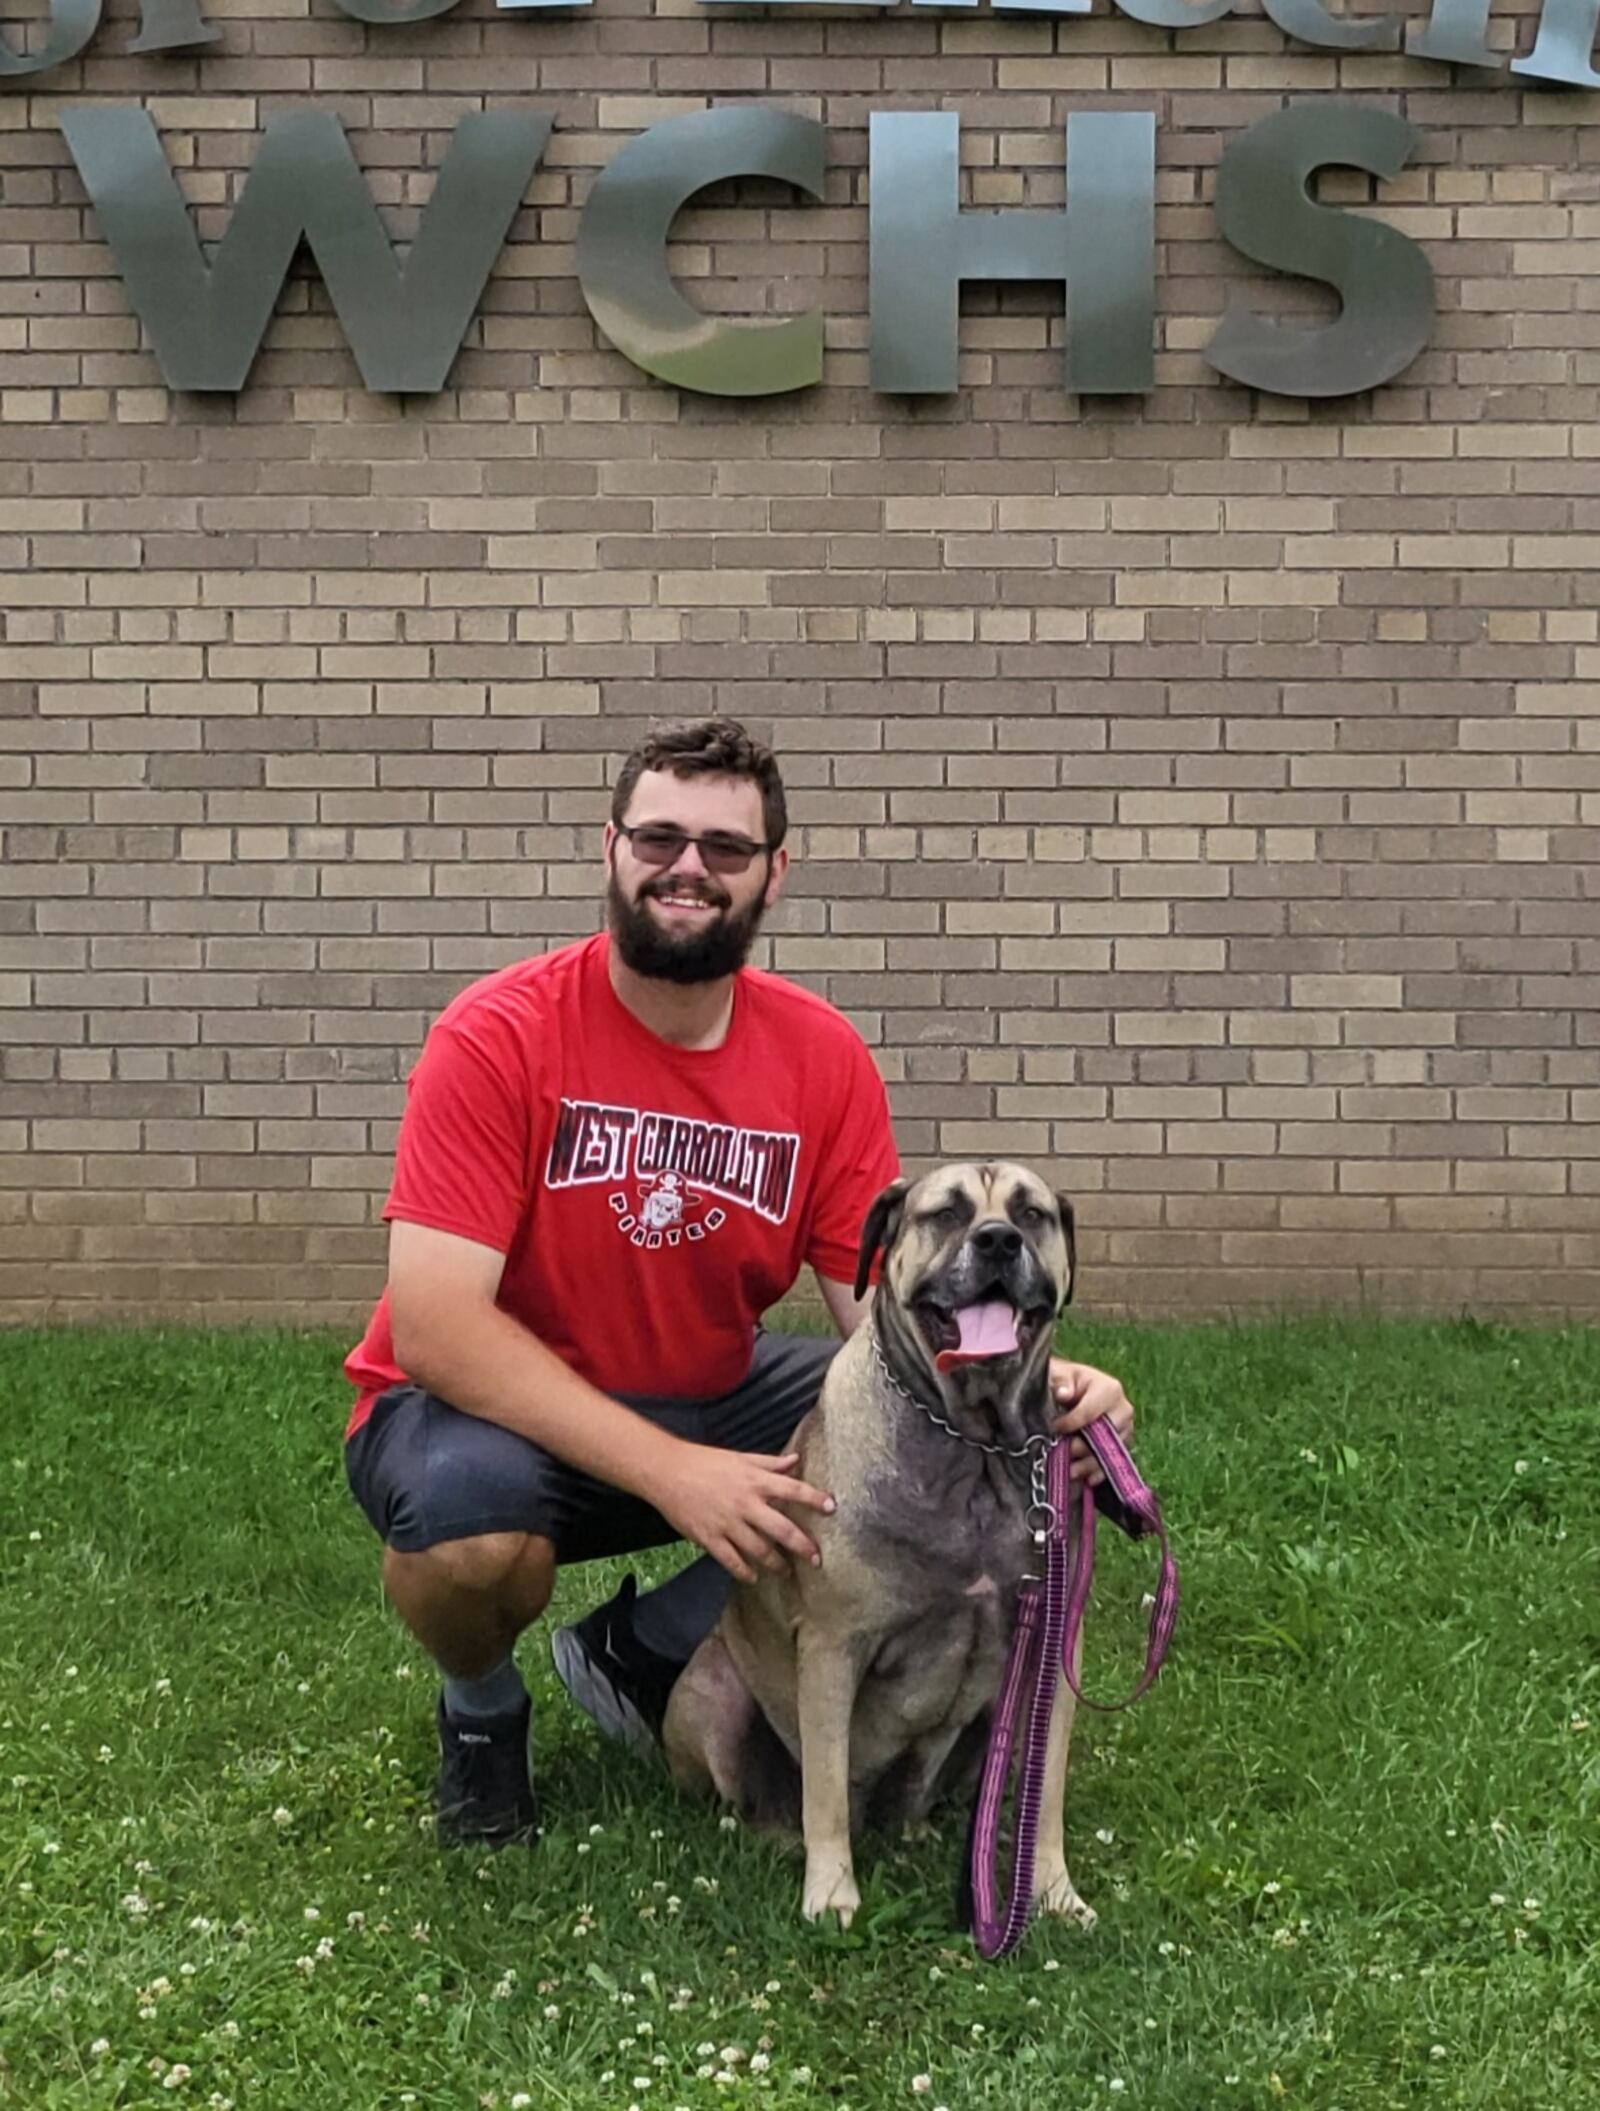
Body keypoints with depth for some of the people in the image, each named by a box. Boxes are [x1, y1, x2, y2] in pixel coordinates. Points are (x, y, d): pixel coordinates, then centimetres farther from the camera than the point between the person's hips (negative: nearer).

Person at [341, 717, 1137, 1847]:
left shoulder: (823, 1055, -7)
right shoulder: (500, 1035, -20)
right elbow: (434, 1327, -27)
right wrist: (667, 1469, -36)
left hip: (711, 1400, 5)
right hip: (496, 1413, -5)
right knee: (469, 1506, -38)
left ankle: (640, 1653, 4)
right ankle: (482, 1703, 2)